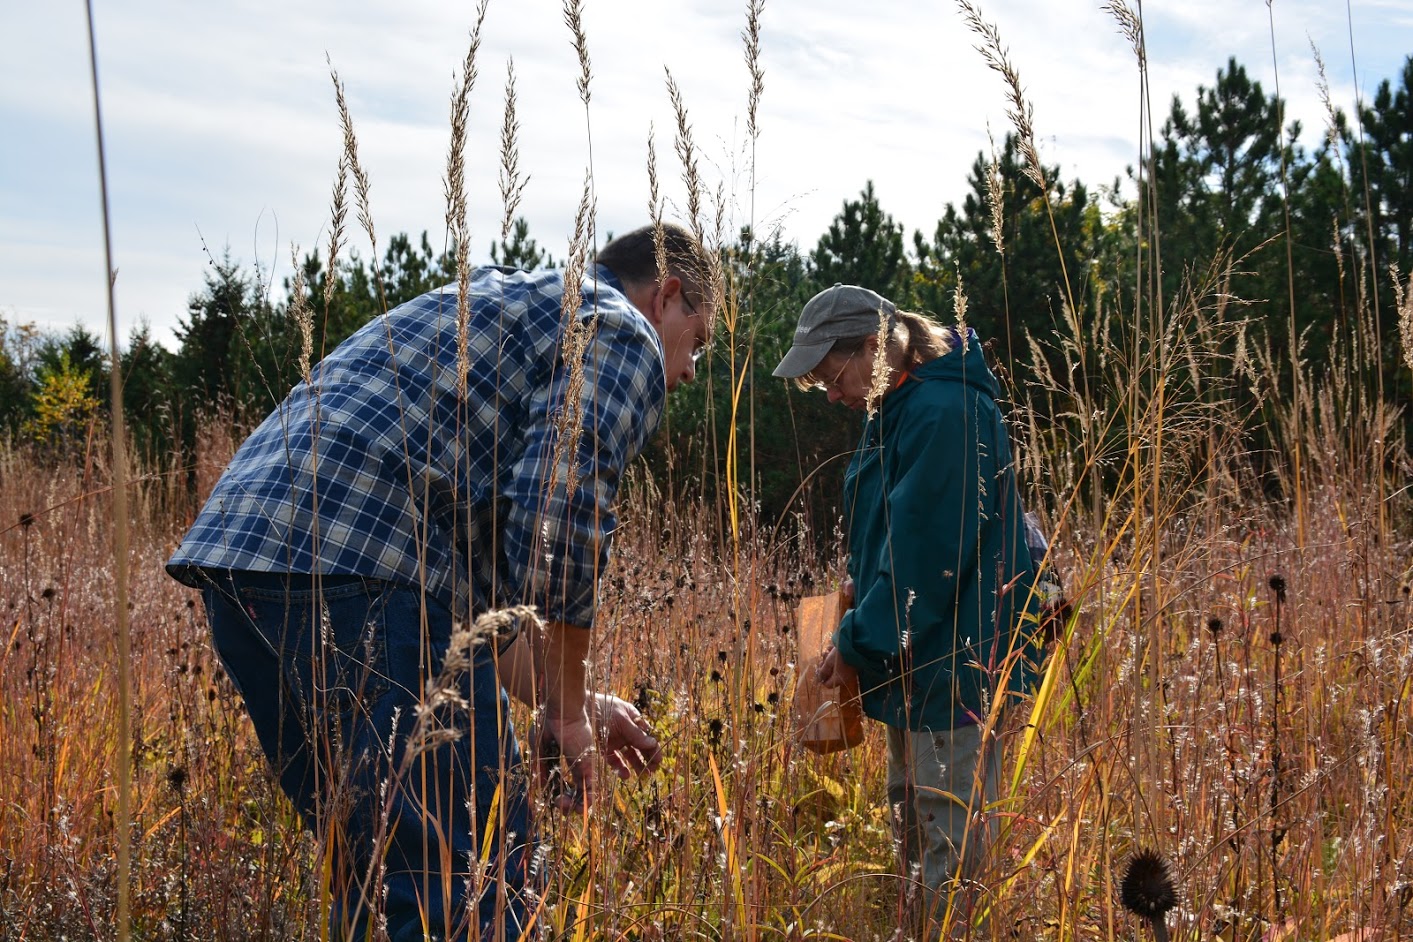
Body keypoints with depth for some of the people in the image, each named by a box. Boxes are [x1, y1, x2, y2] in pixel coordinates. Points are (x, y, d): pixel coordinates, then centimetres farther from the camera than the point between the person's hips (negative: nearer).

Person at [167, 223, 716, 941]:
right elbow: (558, 519, -10)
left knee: (379, 871, 20)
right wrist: (568, 704, 2)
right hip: (355, 570, -10)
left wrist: (568, 704, 36)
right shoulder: (621, 331, 7)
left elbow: (483, 569, 35)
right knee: (474, 883, -3)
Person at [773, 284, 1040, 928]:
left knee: (950, 856, -4)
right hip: (913, 675, 11)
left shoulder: (945, 416, -20)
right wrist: (861, 593, 6)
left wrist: (859, 646, -15)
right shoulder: (895, 413, 12)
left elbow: (922, 557, -23)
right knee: (914, 842, 19)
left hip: (954, 675, -11)